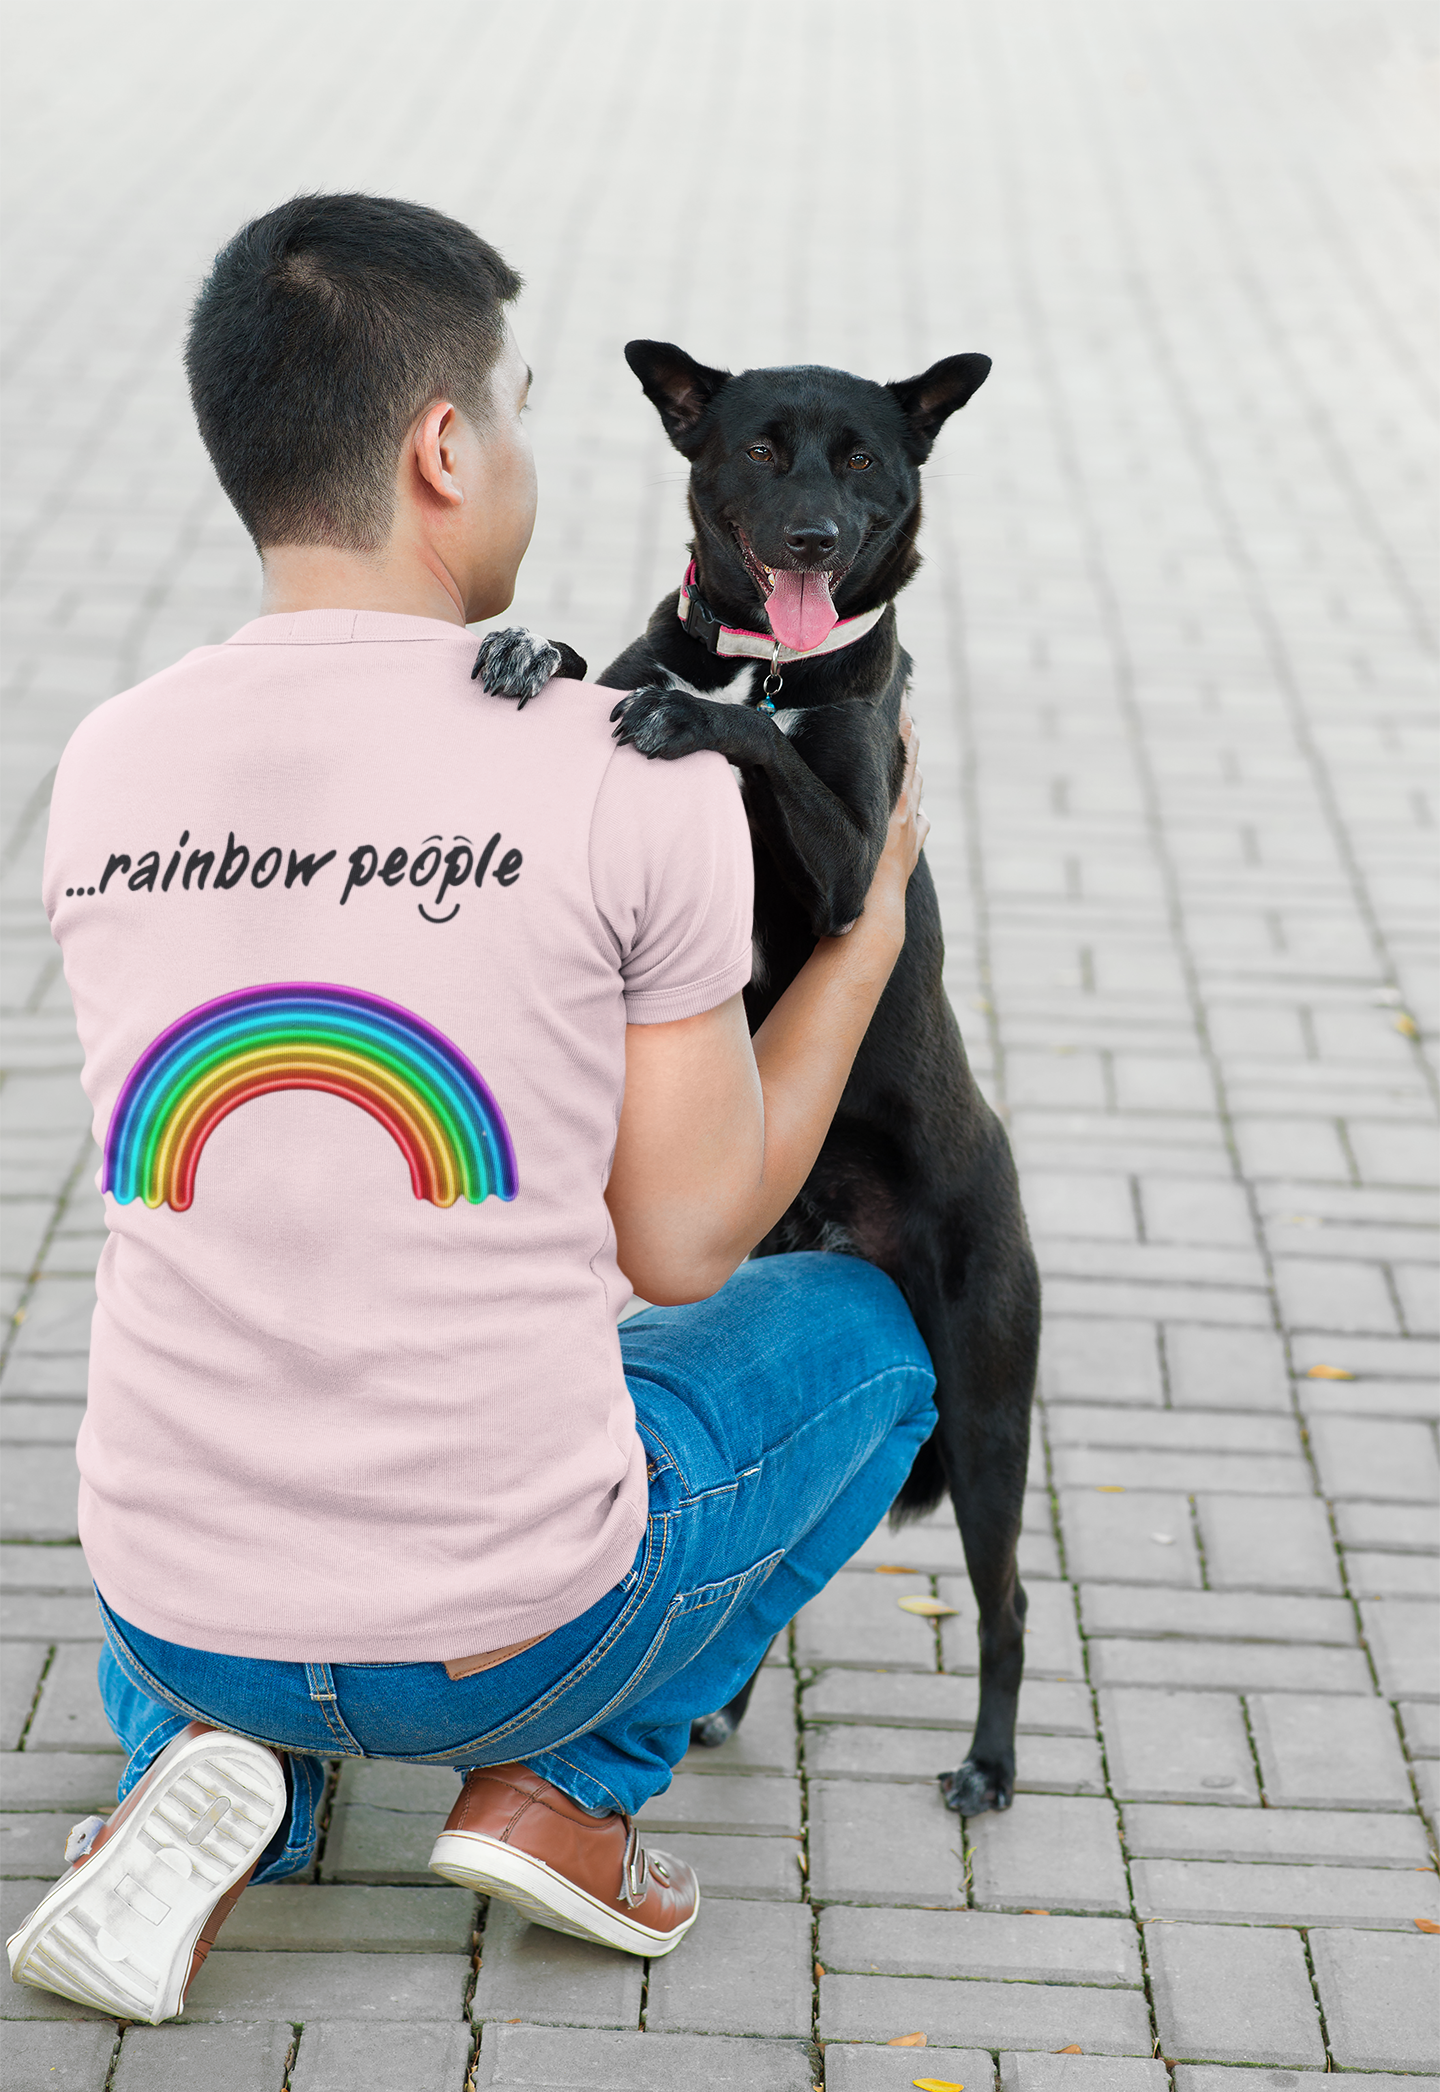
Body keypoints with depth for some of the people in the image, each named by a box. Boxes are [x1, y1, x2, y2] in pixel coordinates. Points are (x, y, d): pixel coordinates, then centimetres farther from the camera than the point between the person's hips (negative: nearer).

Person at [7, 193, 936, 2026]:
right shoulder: (636, 778, -15)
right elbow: (684, 1245, -6)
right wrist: (870, 929, 8)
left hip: (178, 1614, 3)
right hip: (518, 1627, -3)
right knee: (858, 1323, 26)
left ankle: (216, 1768, 9)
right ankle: (562, 1776, 8)